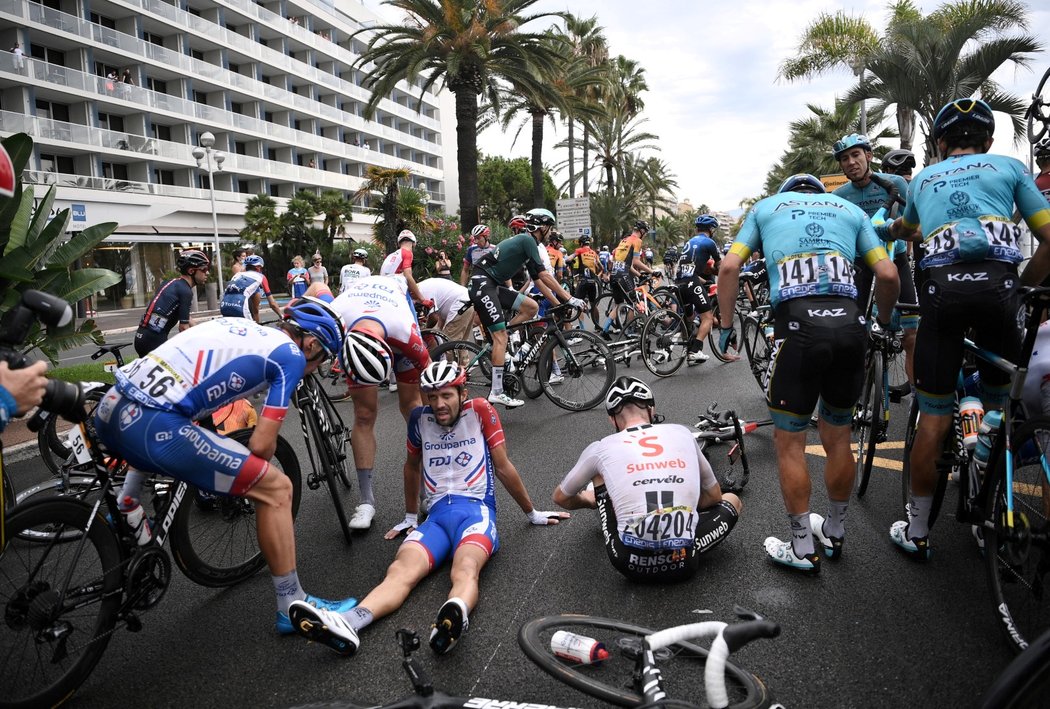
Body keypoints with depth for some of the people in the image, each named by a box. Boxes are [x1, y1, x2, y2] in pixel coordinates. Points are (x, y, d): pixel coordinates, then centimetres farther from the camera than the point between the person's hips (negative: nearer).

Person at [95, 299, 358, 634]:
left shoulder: (236, 323, 22)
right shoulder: (291, 355, 2)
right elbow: (261, 445, -3)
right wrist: (253, 474, 20)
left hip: (110, 409, 9)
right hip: (153, 427, -9)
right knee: (276, 488, 0)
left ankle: (127, 501, 34)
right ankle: (293, 608, 9)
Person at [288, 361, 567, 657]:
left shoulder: (480, 411, 4)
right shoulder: (420, 418, 13)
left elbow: (503, 467, 10)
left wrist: (532, 513, 17)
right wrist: (410, 517, 35)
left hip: (475, 508, -2)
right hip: (436, 514, 3)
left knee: (465, 569, -36)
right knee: (401, 570, -28)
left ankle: (457, 617, -67)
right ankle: (345, 624, -54)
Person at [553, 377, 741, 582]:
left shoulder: (601, 448, 5)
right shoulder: (682, 433, 8)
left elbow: (561, 498, 22)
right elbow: (714, 496, 21)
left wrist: (591, 502, 43)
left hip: (631, 564, 1)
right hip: (683, 565, 0)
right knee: (732, 500, 26)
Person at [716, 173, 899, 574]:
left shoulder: (766, 207, 21)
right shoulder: (850, 209, 24)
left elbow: (729, 268, 7)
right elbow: (888, 275, 13)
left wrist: (725, 325, 13)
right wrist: (884, 321, 29)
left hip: (798, 327, -3)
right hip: (850, 326, 4)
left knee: (789, 443, 8)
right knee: (838, 439, 19)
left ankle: (802, 550, 16)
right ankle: (834, 533, 36)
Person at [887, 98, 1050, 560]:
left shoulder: (922, 179, 27)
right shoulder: (1009, 166, 20)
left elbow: (905, 229, 50)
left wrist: (895, 230, 73)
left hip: (942, 287, 1)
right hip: (999, 284, 0)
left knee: (933, 417, 4)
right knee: (1000, 409, 17)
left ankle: (916, 531, 12)